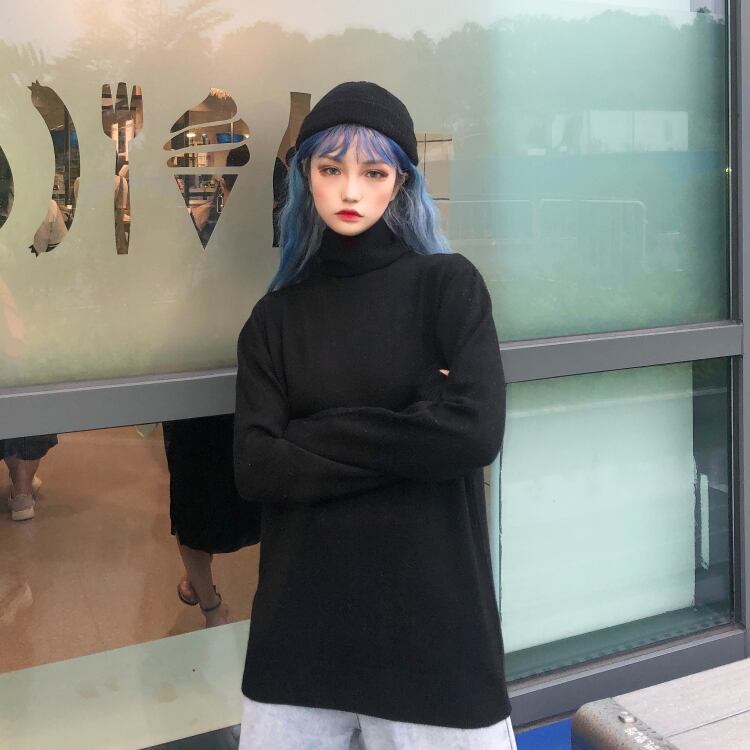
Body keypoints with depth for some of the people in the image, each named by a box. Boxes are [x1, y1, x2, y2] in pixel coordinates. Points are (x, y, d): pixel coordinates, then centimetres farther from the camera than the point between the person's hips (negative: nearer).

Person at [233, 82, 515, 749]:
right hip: (302, 620, 2)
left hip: (431, 613, -2)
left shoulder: (447, 283, -1)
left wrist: (313, 435, -9)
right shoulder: (276, 317, 6)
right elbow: (255, 468, -5)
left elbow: (477, 432, -16)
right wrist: (410, 438, -11)